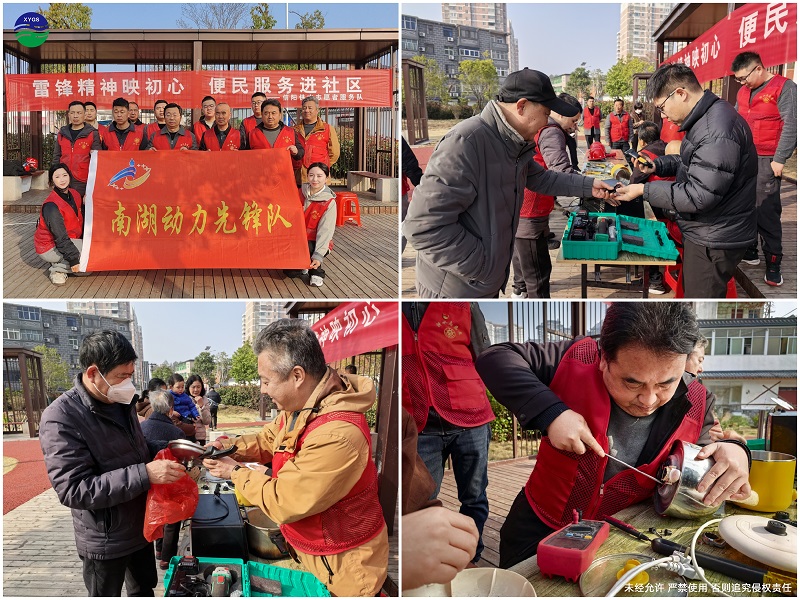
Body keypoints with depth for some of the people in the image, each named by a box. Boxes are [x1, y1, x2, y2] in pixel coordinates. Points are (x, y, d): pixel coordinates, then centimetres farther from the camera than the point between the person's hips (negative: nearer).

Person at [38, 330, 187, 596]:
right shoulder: (61, 418, -24)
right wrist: (145, 475, -35)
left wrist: (164, 456, -2)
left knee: (145, 589, 23)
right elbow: (74, 490, -30)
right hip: (105, 541, -7)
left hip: (141, 527, 7)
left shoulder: (121, 402, 1)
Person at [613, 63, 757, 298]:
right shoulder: (706, 119, 9)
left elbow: (699, 196, -27)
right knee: (691, 289, 20)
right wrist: (657, 166, 7)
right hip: (704, 232, 10)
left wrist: (644, 190, -19)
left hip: (714, 241, -10)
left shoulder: (717, 131, -26)